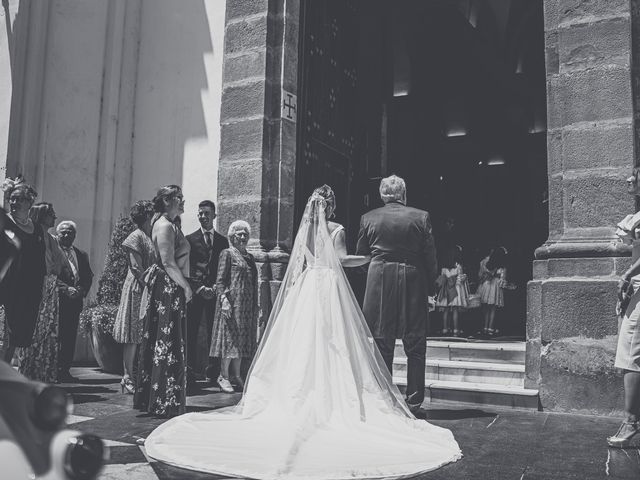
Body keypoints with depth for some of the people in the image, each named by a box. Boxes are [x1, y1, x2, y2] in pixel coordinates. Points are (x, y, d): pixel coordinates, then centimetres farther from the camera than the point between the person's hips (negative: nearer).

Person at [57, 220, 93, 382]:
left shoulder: (82, 255, 20)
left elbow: (88, 277, 14)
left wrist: (80, 290, -4)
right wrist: (65, 289, -16)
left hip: (75, 301, 5)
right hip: (58, 299, -5)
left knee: (70, 337, 5)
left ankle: (65, 370, 10)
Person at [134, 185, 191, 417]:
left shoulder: (169, 224, 17)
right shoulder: (165, 226, -13)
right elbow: (168, 263, -20)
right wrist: (186, 287, -13)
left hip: (167, 289, 10)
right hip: (168, 288, -10)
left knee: (157, 344, 13)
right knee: (168, 344, -5)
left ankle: (149, 398, 22)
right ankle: (166, 403, 2)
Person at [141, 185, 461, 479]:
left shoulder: (304, 229, 9)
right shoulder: (336, 230, -2)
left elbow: (298, 263, 6)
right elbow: (341, 258, -10)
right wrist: (371, 257, 2)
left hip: (306, 286, 4)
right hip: (329, 286, -4)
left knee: (302, 342, 5)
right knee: (332, 344, -1)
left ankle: (296, 398, 7)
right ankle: (335, 398, -2)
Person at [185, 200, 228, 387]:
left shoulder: (223, 241, 13)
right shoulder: (190, 239, 8)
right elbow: (186, 268, 2)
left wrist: (215, 287, -7)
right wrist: (199, 288, -9)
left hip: (215, 292, 1)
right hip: (194, 292, -1)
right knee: (190, 332, -5)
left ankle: (213, 372, 8)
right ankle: (189, 372, -1)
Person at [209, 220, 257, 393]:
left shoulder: (250, 257, 18)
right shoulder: (227, 253, -1)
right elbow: (220, 281, -7)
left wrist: (256, 306, 16)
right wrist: (224, 300, -18)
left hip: (248, 306, 6)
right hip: (233, 303, -6)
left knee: (241, 340, 9)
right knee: (230, 338, -3)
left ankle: (236, 375, 17)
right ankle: (223, 376, 6)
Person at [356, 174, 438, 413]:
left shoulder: (368, 218, 1)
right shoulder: (421, 217, -2)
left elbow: (360, 255, 8)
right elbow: (430, 256, -1)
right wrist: (430, 285, 7)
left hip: (379, 282, 1)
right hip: (413, 282, -1)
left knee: (382, 344, 8)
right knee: (415, 346, 8)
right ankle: (414, 400, 12)